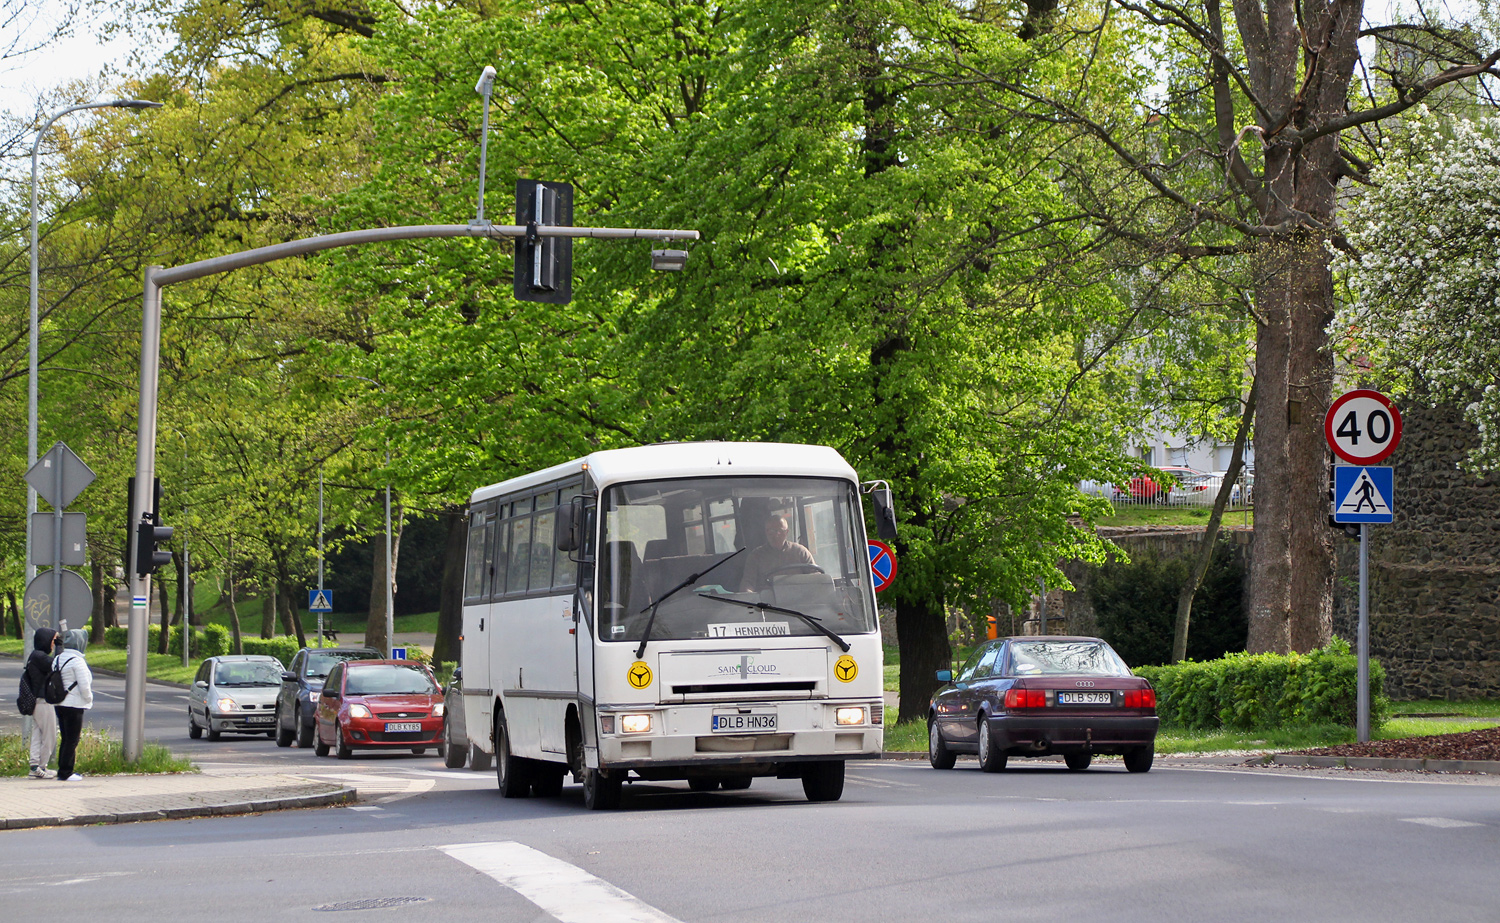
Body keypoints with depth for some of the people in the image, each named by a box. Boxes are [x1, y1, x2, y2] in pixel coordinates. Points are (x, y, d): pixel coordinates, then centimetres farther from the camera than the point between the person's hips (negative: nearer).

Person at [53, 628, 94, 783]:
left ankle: (63, 771, 17)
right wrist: (89, 699, -1)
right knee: (72, 740, -2)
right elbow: (84, 685, -19)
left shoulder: (58, 659, 8)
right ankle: (66, 772, -1)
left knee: (66, 738, 15)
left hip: (60, 704, 8)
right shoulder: (77, 660, -17)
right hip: (74, 705, -8)